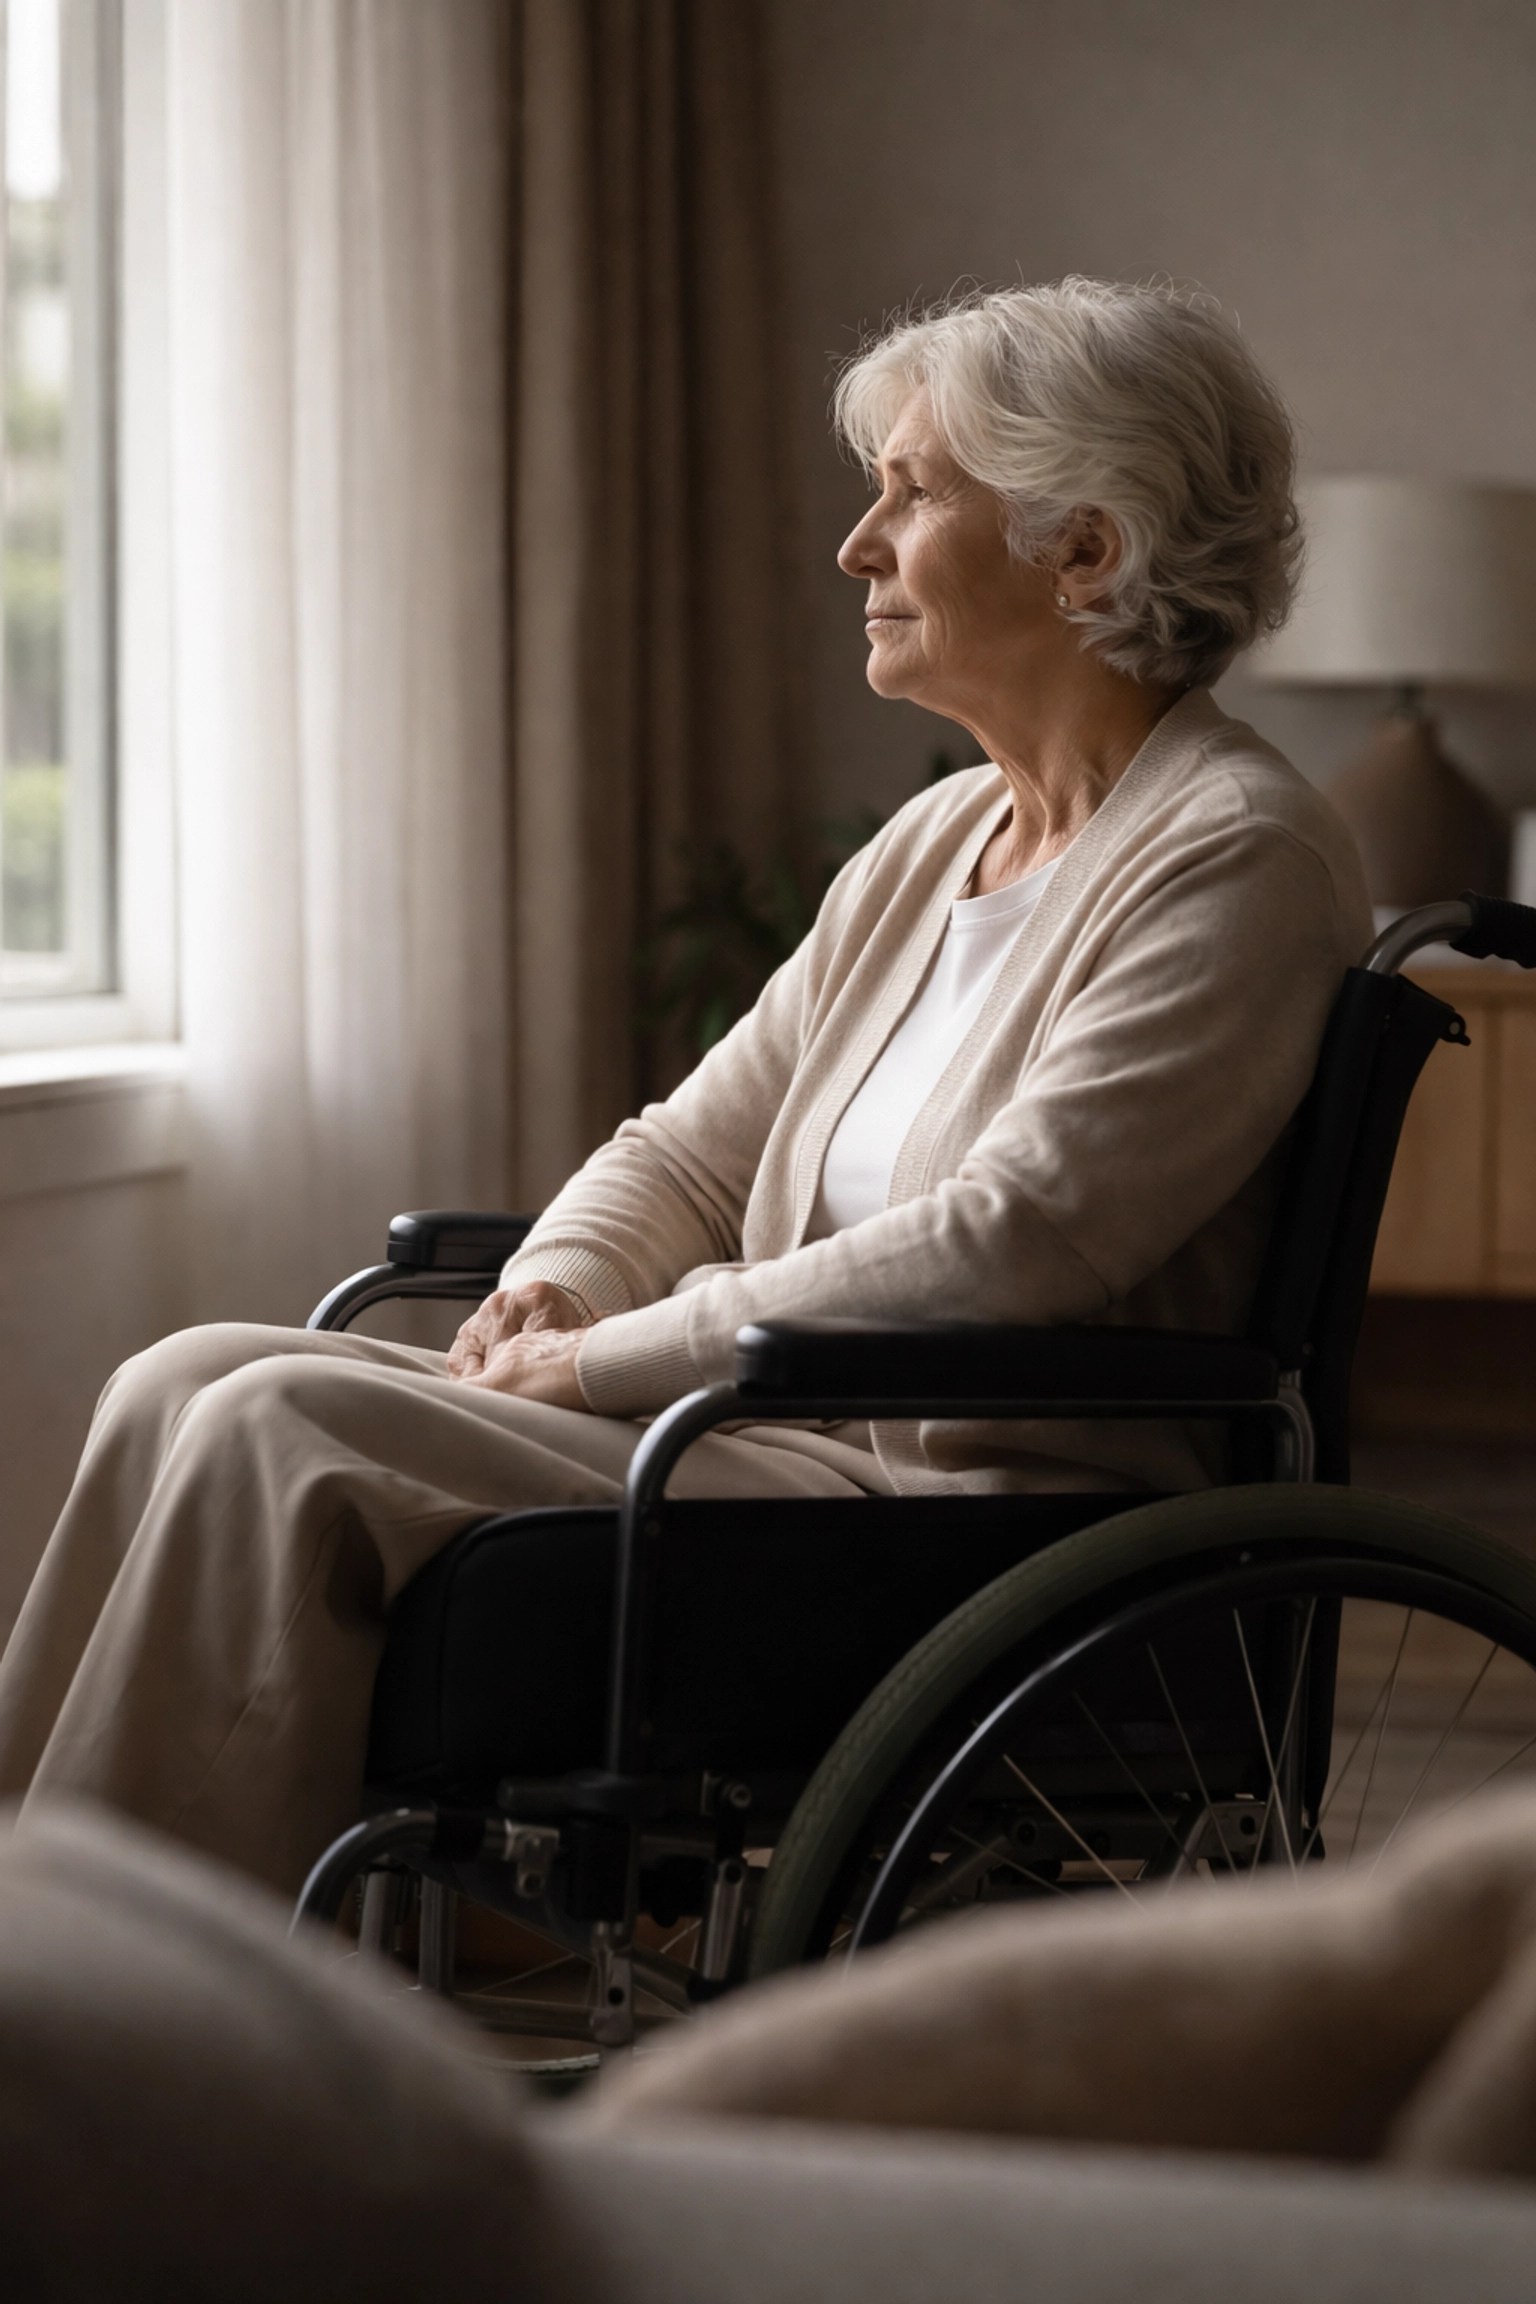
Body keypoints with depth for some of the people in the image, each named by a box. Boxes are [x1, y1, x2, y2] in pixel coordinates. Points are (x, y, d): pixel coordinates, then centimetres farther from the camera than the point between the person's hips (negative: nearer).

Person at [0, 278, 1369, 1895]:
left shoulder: (1239, 857, -10)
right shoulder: (935, 844, 18)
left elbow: (1006, 1242, -20)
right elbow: (693, 1148, 22)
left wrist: (609, 1359, -15)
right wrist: (552, 1291, -1)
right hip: (788, 1453, 9)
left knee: (285, 1439, -21)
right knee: (189, 1387, -8)